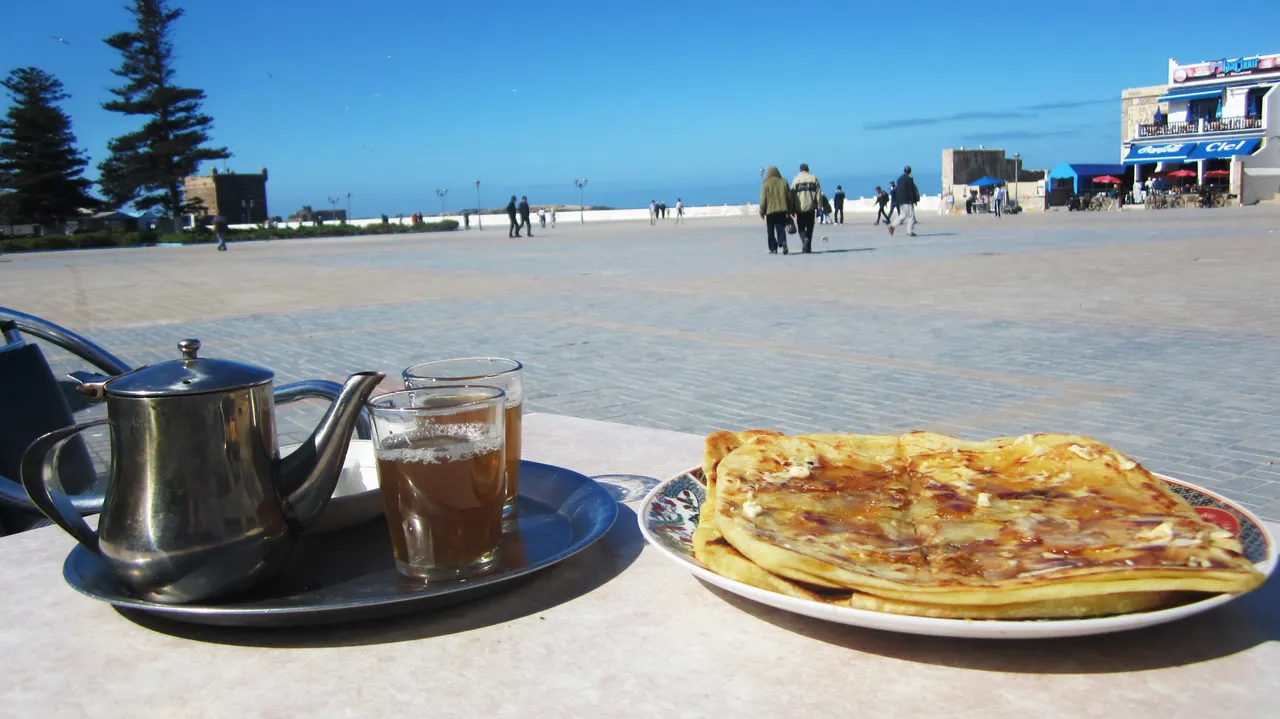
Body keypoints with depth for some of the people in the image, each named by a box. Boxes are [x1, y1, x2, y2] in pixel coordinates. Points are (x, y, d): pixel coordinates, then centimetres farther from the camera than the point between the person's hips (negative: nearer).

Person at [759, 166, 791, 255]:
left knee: (771, 231, 6)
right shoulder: (784, 182, 6)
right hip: (782, 210, 2)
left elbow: (763, 199, -5)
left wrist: (762, 211, 3)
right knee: (781, 229, 6)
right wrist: (789, 211, 14)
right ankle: (783, 242, -20)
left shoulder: (766, 184, -4)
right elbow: (789, 197, 8)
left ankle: (773, 248, 2)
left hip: (770, 211, -2)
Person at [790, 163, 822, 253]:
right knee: (810, 228, 11)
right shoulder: (814, 178, 6)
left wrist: (792, 209, 4)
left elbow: (792, 195, -1)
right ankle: (808, 247, 11)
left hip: (800, 208, -1)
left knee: (801, 227, 6)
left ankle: (805, 239, -22)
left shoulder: (796, 179, 1)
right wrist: (818, 207, 6)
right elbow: (818, 194, 3)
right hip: (811, 208, 1)